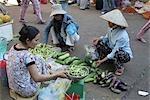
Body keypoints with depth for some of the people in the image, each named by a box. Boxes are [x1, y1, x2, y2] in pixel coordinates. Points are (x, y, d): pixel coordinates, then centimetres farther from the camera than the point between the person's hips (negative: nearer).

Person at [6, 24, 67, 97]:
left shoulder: (13, 48, -4)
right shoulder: (27, 56, -30)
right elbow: (37, 78, -26)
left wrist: (43, 64, 16)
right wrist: (57, 74, -19)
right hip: (26, 91, -8)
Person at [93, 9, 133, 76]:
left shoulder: (122, 36, -35)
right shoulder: (111, 28, -13)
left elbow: (114, 53, -31)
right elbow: (107, 38, 7)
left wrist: (102, 61, -28)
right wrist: (99, 39, -13)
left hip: (125, 55, -6)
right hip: (112, 49, 7)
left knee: (118, 53, -41)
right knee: (99, 43, -8)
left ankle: (120, 68, -11)